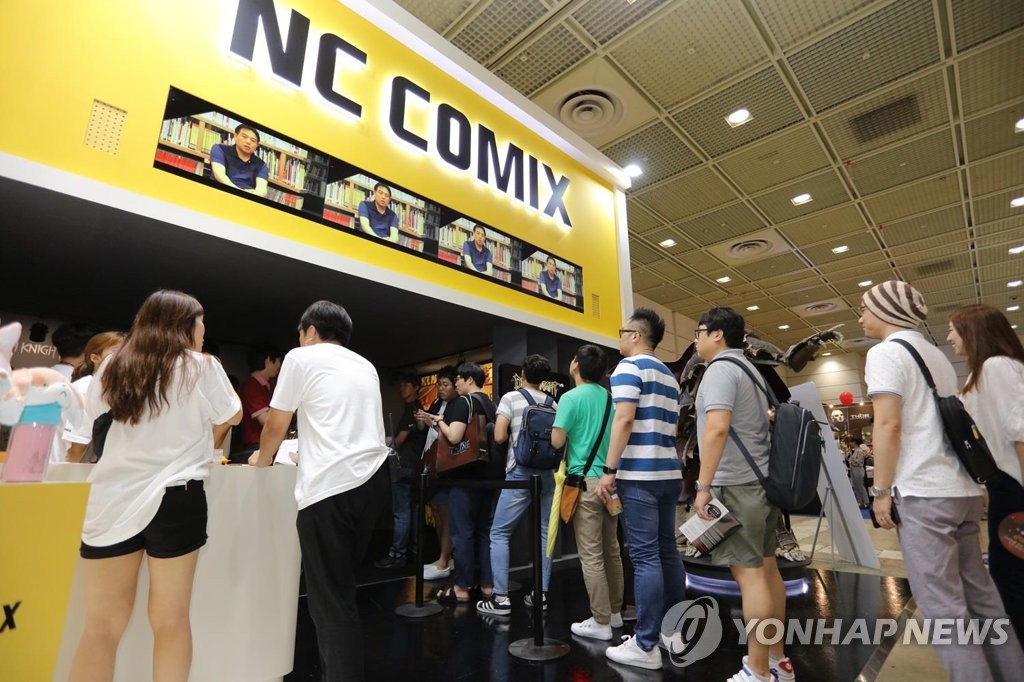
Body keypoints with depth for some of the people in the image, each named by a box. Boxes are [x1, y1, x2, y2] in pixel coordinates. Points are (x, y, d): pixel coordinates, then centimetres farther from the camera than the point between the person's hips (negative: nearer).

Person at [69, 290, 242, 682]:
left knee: (102, 625, 14)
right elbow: (232, 416, 7)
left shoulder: (115, 365, 6)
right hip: (173, 499, -4)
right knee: (169, 620, 8)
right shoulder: (202, 368, -6)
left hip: (113, 501, 4)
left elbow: (91, 411, 22)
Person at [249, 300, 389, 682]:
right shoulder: (365, 367, 22)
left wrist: (263, 458, 29)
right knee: (342, 589, 19)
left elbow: (276, 426, 8)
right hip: (372, 480, 7)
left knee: (330, 598, 2)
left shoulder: (301, 358, 4)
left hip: (329, 486, -7)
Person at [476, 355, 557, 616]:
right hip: (547, 473, 5)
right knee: (544, 533, 12)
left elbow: (499, 437, -10)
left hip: (521, 473, -5)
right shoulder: (553, 403, 7)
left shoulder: (511, 398, -5)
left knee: (499, 533, 4)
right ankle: (541, 593, 17)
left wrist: (513, 432, 10)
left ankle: (501, 598, 2)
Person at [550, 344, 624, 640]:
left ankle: (601, 623, 10)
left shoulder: (571, 397, -11)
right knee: (611, 550, 16)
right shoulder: (610, 397, 8)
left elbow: (556, 441, -13)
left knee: (591, 555, 2)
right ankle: (614, 613, 28)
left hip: (585, 481, -7)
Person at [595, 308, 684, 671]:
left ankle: (646, 647, 3)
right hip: (669, 473, 8)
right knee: (668, 552, 14)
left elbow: (624, 418, -17)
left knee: (645, 557, -4)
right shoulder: (670, 376, 18)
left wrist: (610, 470, -16)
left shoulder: (629, 366, -7)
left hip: (640, 474, -8)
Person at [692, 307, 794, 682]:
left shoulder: (720, 369, -12)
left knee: (749, 573, -4)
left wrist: (703, 485, -21)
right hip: (762, 480, 10)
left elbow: (717, 428, -24)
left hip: (737, 485, -10)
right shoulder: (748, 368, 18)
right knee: (766, 568, 14)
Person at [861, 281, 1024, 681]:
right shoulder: (935, 354, 17)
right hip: (963, 489, 9)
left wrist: (881, 490, -13)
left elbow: (888, 425, -18)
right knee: (979, 592, 16)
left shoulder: (885, 352, -10)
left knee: (942, 605, -2)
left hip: (922, 492, -9)